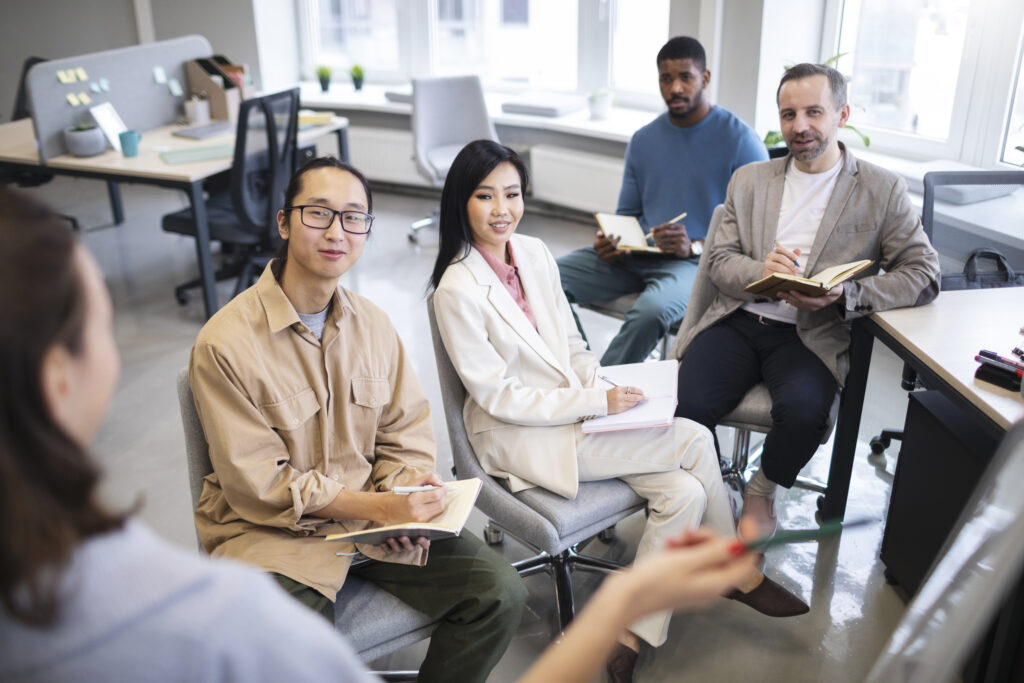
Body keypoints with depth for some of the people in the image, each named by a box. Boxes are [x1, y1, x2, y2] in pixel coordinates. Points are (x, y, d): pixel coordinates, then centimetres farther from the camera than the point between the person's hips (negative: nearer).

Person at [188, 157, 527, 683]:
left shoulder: (373, 325, 4)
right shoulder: (224, 343, -15)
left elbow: (405, 436, 7)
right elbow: (260, 486, -14)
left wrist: (408, 500, -14)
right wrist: (376, 506, -20)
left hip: (375, 514, 5)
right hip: (272, 532, -4)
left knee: (499, 594, -8)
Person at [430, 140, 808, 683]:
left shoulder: (534, 252, 3)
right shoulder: (457, 288, -17)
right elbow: (498, 396, -16)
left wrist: (603, 389, -8)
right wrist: (596, 404, -19)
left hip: (574, 411, 7)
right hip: (518, 436, -7)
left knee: (684, 492, -13)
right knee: (694, 439, -15)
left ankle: (634, 636, 3)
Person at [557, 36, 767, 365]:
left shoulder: (740, 140, -2)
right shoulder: (643, 140, 16)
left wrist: (694, 247, -21)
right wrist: (610, 242, -2)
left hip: (700, 261, -5)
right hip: (636, 254, 6)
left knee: (651, 309, -39)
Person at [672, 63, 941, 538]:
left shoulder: (882, 190, 6)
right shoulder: (749, 180, 16)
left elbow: (924, 275, -1)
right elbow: (719, 262, 9)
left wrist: (843, 295, -17)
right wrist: (760, 272, -14)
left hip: (811, 335, -2)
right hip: (740, 322, 2)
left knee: (803, 410, -33)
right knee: (682, 406, -25)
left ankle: (763, 491, 1)